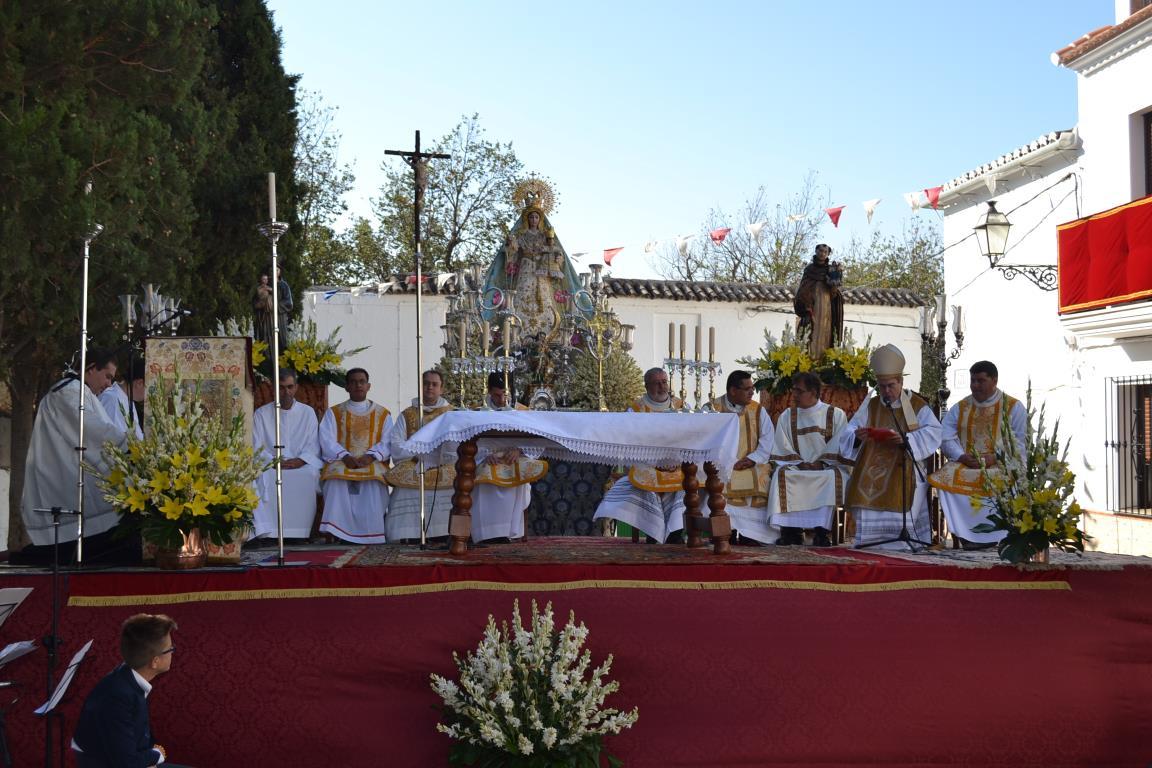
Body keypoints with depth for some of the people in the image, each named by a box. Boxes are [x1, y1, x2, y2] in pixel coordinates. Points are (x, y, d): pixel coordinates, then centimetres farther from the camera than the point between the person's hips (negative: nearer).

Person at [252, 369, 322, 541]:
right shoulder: (261, 414, 12)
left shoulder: (307, 412, 14)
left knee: (310, 475, -34)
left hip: (302, 464, 0)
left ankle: (300, 531, -32)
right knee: (263, 478, -35)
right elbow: (257, 448, 4)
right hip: (270, 465, 0)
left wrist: (300, 460, -13)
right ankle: (266, 532, -38)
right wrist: (273, 461, -15)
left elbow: (314, 446, 7)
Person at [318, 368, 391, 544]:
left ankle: (371, 535, -29)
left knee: (373, 483, -34)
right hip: (341, 462, 0)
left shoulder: (383, 414, 17)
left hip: (373, 463, 0)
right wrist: (345, 457, -16)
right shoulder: (333, 413, 16)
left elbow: (387, 442, 5)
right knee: (337, 481, -34)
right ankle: (337, 534, -34)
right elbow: (327, 440, 3)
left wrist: (370, 456, -15)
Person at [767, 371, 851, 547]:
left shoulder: (836, 415, 5)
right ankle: (791, 530, -32)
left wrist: (820, 462, -14)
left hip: (827, 468, -2)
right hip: (796, 468, 2)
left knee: (834, 476, -35)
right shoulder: (786, 417, 11)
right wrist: (800, 463, -10)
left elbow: (838, 448, -1)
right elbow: (783, 450, 5)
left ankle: (821, 531, -35)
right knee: (782, 474, -30)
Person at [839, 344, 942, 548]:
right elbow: (846, 438, 5)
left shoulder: (917, 406, 4)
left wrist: (906, 439, -24)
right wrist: (856, 437, -19)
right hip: (873, 475, 2)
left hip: (904, 475, -2)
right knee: (871, 522, -8)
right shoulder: (870, 407, 10)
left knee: (901, 519, -12)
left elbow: (933, 434, -9)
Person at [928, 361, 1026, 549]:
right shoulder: (959, 408, 17)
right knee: (943, 477, -29)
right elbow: (948, 440, 7)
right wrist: (963, 457, -13)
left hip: (1001, 465, -3)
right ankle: (967, 535, -29)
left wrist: (995, 457, -17)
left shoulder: (1014, 407, 8)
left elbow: (1019, 444, -1)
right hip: (965, 465, 3)